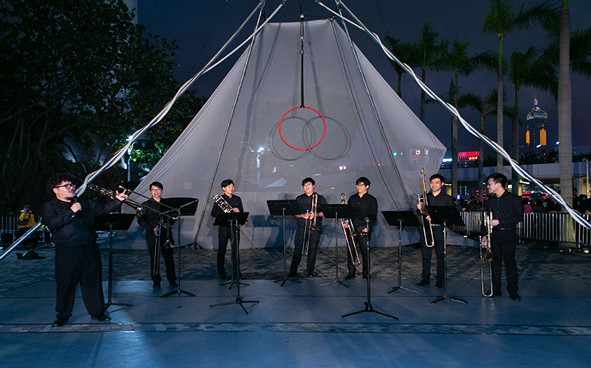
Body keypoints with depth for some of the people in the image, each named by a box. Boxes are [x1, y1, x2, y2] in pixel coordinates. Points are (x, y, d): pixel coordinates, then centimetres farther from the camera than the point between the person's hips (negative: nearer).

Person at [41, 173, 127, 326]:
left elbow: (102, 210, 15)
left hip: (90, 249, 4)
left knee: (93, 280, 8)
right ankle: (63, 315, 21)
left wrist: (117, 200, 2)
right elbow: (50, 223, -15)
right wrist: (71, 212, -19)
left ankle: (97, 311, 19)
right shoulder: (50, 207, 3)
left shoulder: (84, 203, 17)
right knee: (66, 283, 4)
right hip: (67, 252, -4)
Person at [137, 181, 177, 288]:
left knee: (169, 257, 3)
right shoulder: (146, 205, 5)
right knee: (154, 259, 2)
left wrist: (167, 223, -10)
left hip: (166, 234, 1)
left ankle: (172, 279, 16)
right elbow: (140, 220, -1)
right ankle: (156, 281, 16)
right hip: (152, 235, -1)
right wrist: (152, 228, -14)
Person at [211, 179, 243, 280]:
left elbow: (242, 213, 14)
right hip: (224, 227, -3)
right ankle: (221, 273, 11)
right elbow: (213, 213, -2)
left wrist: (238, 212, -8)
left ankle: (236, 271, 16)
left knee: (235, 250, 5)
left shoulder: (237, 199, 13)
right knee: (222, 250, 1)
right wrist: (224, 214, -16)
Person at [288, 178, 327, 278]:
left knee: (312, 249, 0)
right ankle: (293, 271, 3)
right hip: (302, 227, 1)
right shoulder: (299, 199, 14)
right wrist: (302, 215, -10)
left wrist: (316, 214, -14)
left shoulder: (320, 198, 9)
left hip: (315, 228, -1)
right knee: (297, 248, -4)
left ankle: (310, 271, 9)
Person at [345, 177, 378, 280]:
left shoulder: (372, 200, 3)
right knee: (350, 251, 1)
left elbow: (373, 216, -2)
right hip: (352, 228, 3)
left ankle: (366, 273, 12)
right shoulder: (352, 198, 16)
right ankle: (351, 272, 12)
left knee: (365, 251, 0)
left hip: (364, 230, -3)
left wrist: (368, 227, -15)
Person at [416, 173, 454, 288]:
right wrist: (419, 209, -9)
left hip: (439, 229, -2)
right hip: (426, 228, 2)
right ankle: (425, 278, 14)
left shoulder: (447, 199, 5)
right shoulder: (425, 197, 14)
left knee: (440, 256, 1)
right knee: (426, 255, 5)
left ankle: (440, 280, 11)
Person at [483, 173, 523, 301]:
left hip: (508, 236, -4)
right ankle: (495, 290, 16)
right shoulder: (489, 201, 13)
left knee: (510, 263, -1)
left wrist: (499, 222, -15)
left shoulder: (513, 199, -2)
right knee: (495, 263, 6)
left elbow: (519, 217, -9)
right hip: (494, 235, 4)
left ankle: (513, 291, 10)